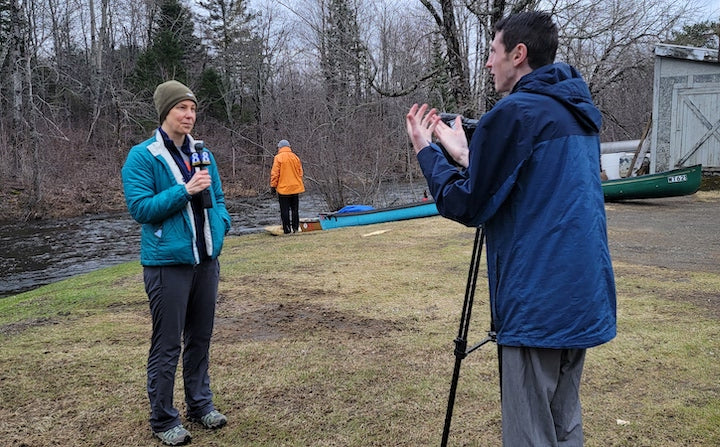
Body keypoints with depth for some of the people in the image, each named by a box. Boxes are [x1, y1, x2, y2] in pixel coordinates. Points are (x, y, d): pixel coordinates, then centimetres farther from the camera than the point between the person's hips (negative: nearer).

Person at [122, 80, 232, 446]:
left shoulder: (202, 154, 9)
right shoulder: (142, 157, -8)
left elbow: (217, 198, 18)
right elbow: (140, 207, -14)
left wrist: (221, 224, -1)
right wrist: (185, 190, -21)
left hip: (206, 260, 6)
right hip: (167, 263, -6)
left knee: (200, 338, 16)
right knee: (167, 345, 2)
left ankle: (200, 404, 31)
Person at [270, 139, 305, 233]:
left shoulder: (278, 158, -8)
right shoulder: (295, 157, 6)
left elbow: (275, 173, -10)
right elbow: (300, 172, 11)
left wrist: (273, 185, -2)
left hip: (283, 188, -4)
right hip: (296, 188, 4)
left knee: (285, 210, 1)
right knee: (295, 210, 11)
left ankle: (287, 229, 0)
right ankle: (295, 228, 12)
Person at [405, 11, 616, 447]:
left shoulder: (514, 113, -13)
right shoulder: (581, 114, 14)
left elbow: (465, 206, -10)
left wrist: (427, 150, 4)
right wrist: (465, 155, 20)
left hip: (538, 305, -9)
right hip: (586, 296, 9)